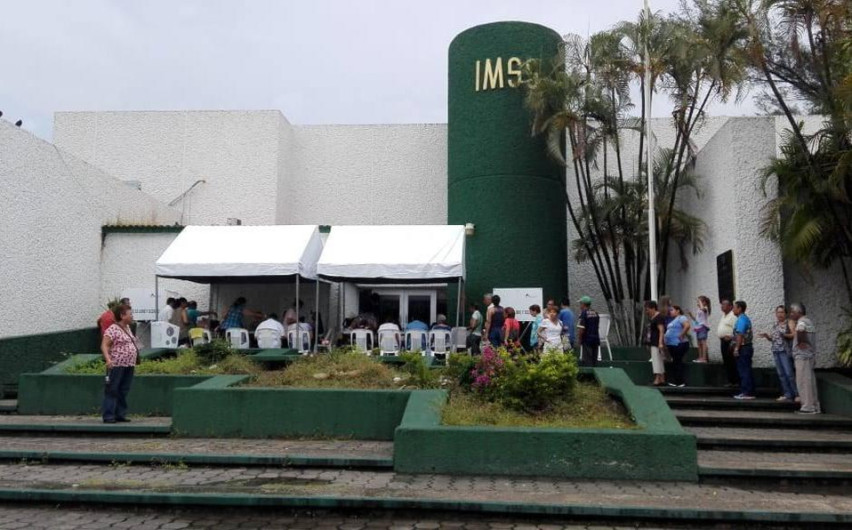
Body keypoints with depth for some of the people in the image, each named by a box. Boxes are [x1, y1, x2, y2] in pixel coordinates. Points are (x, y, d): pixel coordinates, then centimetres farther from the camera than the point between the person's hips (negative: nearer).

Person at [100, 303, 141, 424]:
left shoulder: (128, 328, 15)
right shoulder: (113, 329, -11)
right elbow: (104, 345, -18)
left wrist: (133, 362, 24)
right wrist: (108, 359, -33)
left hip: (129, 366, 8)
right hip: (116, 365, -8)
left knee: (124, 391, 12)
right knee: (112, 391, -3)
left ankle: (120, 414, 18)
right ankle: (108, 416, 1)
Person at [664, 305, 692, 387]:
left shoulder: (681, 318, -7)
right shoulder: (673, 320, 23)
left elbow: (687, 326, -25)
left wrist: (681, 335, -22)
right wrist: (665, 340, 17)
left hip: (679, 344, -10)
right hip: (671, 344, 10)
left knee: (678, 362, -7)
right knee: (674, 362, 11)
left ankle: (680, 382, -3)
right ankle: (674, 381, 15)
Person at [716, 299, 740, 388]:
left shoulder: (733, 316, -12)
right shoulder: (724, 315, 19)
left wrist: (730, 337, -22)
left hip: (729, 341, -10)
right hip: (723, 341, 10)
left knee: (732, 363, -7)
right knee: (726, 362, 11)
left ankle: (736, 382, -3)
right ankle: (730, 381, 16)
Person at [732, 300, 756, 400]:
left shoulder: (741, 319, -14)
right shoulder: (746, 318, 16)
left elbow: (740, 335, -21)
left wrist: (736, 348, -20)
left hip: (743, 348, -10)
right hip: (748, 347, 10)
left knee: (744, 371, -7)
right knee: (747, 371, 12)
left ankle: (746, 393, -5)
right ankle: (749, 392, 16)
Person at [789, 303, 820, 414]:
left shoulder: (802, 322, -14)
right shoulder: (809, 321, 18)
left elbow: (800, 330, -38)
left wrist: (800, 342, -24)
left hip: (803, 356, -10)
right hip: (810, 355, 10)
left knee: (804, 381, -5)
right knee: (810, 382, 13)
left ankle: (808, 407, -3)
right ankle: (814, 406, 17)